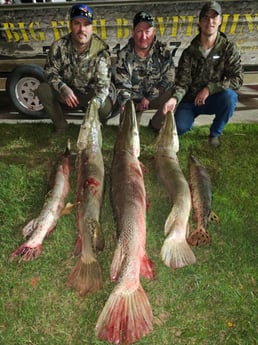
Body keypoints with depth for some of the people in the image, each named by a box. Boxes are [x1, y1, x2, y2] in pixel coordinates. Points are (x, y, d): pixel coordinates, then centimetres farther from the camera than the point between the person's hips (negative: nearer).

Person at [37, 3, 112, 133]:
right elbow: (50, 71, -8)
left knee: (106, 106, -31)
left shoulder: (101, 50, -19)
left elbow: (103, 83, -24)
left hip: (90, 95, -2)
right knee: (43, 89, -22)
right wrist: (63, 88, -30)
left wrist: (95, 103, -45)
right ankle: (60, 126, -1)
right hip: (66, 93, 2)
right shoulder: (59, 46, -14)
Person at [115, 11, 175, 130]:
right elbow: (122, 85, -14)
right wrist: (126, 105, -34)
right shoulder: (124, 55, -12)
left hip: (156, 96, 1)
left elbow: (168, 79, -12)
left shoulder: (163, 51, -10)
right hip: (133, 99, 0)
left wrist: (149, 98, -18)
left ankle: (155, 126, -2)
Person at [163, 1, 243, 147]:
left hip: (214, 100, 0)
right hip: (190, 100, 1)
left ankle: (215, 132, -6)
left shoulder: (228, 48, -8)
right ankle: (191, 118, 18)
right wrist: (175, 98, -35)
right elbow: (182, 83, -12)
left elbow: (237, 79, -15)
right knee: (179, 128, -22)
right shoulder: (189, 52, -6)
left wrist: (209, 88, -26)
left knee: (229, 96, -33)